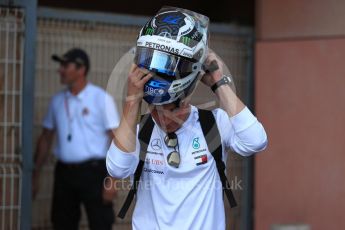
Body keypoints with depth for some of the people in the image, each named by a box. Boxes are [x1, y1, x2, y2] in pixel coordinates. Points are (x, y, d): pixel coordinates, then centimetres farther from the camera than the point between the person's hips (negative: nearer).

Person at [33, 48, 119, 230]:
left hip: (93, 171, -5)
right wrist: (35, 174, 13)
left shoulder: (101, 99, -6)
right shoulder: (58, 100, 9)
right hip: (64, 172, 5)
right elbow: (46, 138, 16)